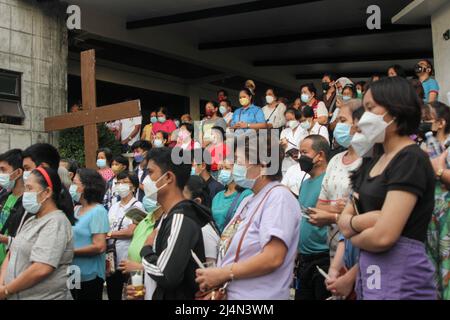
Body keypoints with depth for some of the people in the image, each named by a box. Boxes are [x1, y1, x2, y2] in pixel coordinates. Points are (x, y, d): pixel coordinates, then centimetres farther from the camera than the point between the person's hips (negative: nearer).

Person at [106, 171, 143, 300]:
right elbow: (106, 230, 11)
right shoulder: (114, 207, 12)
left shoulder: (137, 206, -6)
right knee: (112, 295, 16)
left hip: (127, 260, -6)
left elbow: (131, 231, -15)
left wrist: (109, 234, -6)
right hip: (111, 260, 6)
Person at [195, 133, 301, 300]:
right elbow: (235, 250, 12)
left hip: (259, 295, -8)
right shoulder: (248, 200, 12)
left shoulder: (279, 197, -15)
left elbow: (273, 258, -24)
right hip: (232, 293, 8)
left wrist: (222, 274, -17)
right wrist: (215, 280, -5)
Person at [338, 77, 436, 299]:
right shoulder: (375, 162, 12)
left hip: (400, 277, -8)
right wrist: (361, 222, -13)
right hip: (369, 272, 8)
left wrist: (354, 237, -3)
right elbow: (343, 221, 9)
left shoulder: (411, 160, -15)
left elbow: (383, 236, -23)